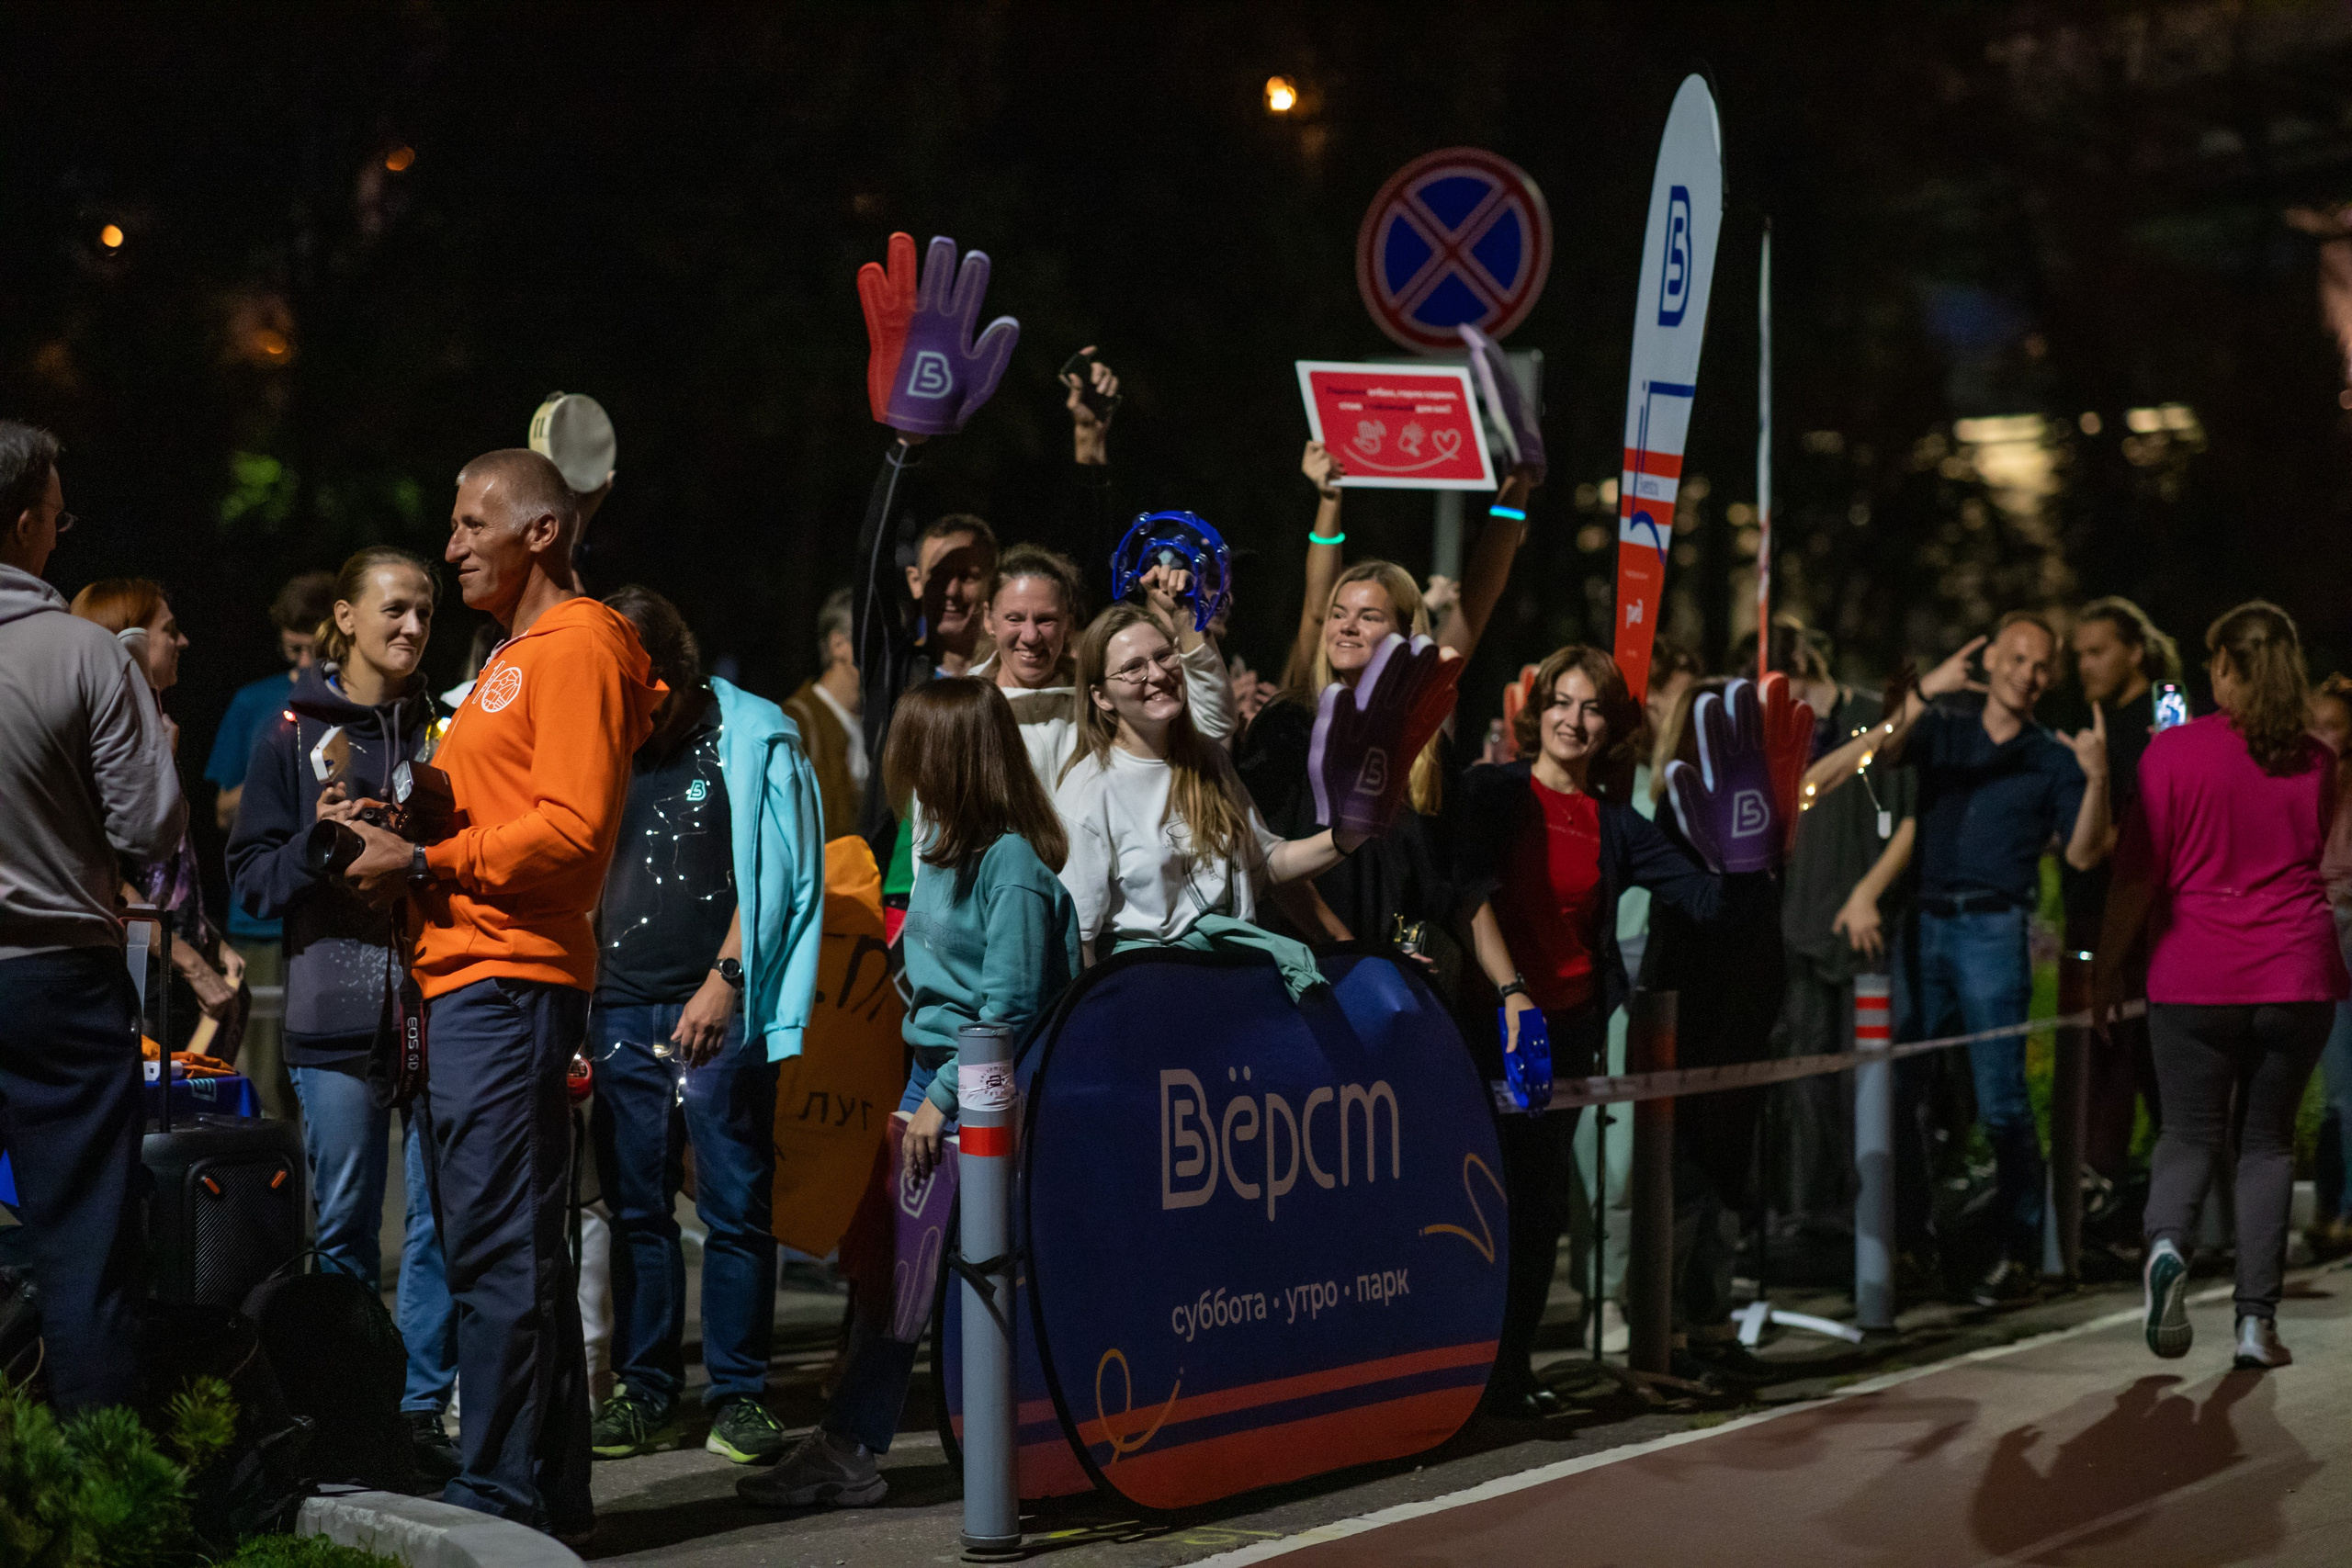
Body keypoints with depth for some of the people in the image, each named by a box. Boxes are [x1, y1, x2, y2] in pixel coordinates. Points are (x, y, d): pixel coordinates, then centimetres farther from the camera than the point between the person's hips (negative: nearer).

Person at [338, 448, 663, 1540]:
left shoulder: (575, 649, -7)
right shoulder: (514, 657, 24)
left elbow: (572, 827, -18)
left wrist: (424, 867, -14)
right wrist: (402, 834, 8)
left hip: (508, 981, -10)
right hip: (468, 978, 10)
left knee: (498, 1249, -9)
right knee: (505, 1248, 12)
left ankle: (502, 1496, -6)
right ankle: (550, 1492, 19)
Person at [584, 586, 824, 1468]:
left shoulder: (751, 741, 1)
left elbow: (772, 875, -3)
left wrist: (723, 981, -11)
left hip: (717, 1009, -4)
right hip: (619, 1009, 4)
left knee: (735, 1206, -2)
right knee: (636, 1208, 7)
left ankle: (739, 1393, 6)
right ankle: (645, 1389, 15)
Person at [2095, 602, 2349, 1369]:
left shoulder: (2174, 751, -5)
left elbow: (2139, 871, -5)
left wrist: (2107, 963, 4)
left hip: (2193, 975, -2)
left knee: (2189, 1134, 9)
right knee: (2268, 1141, 10)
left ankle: (2167, 1243, -21)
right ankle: (2256, 1321, 5)